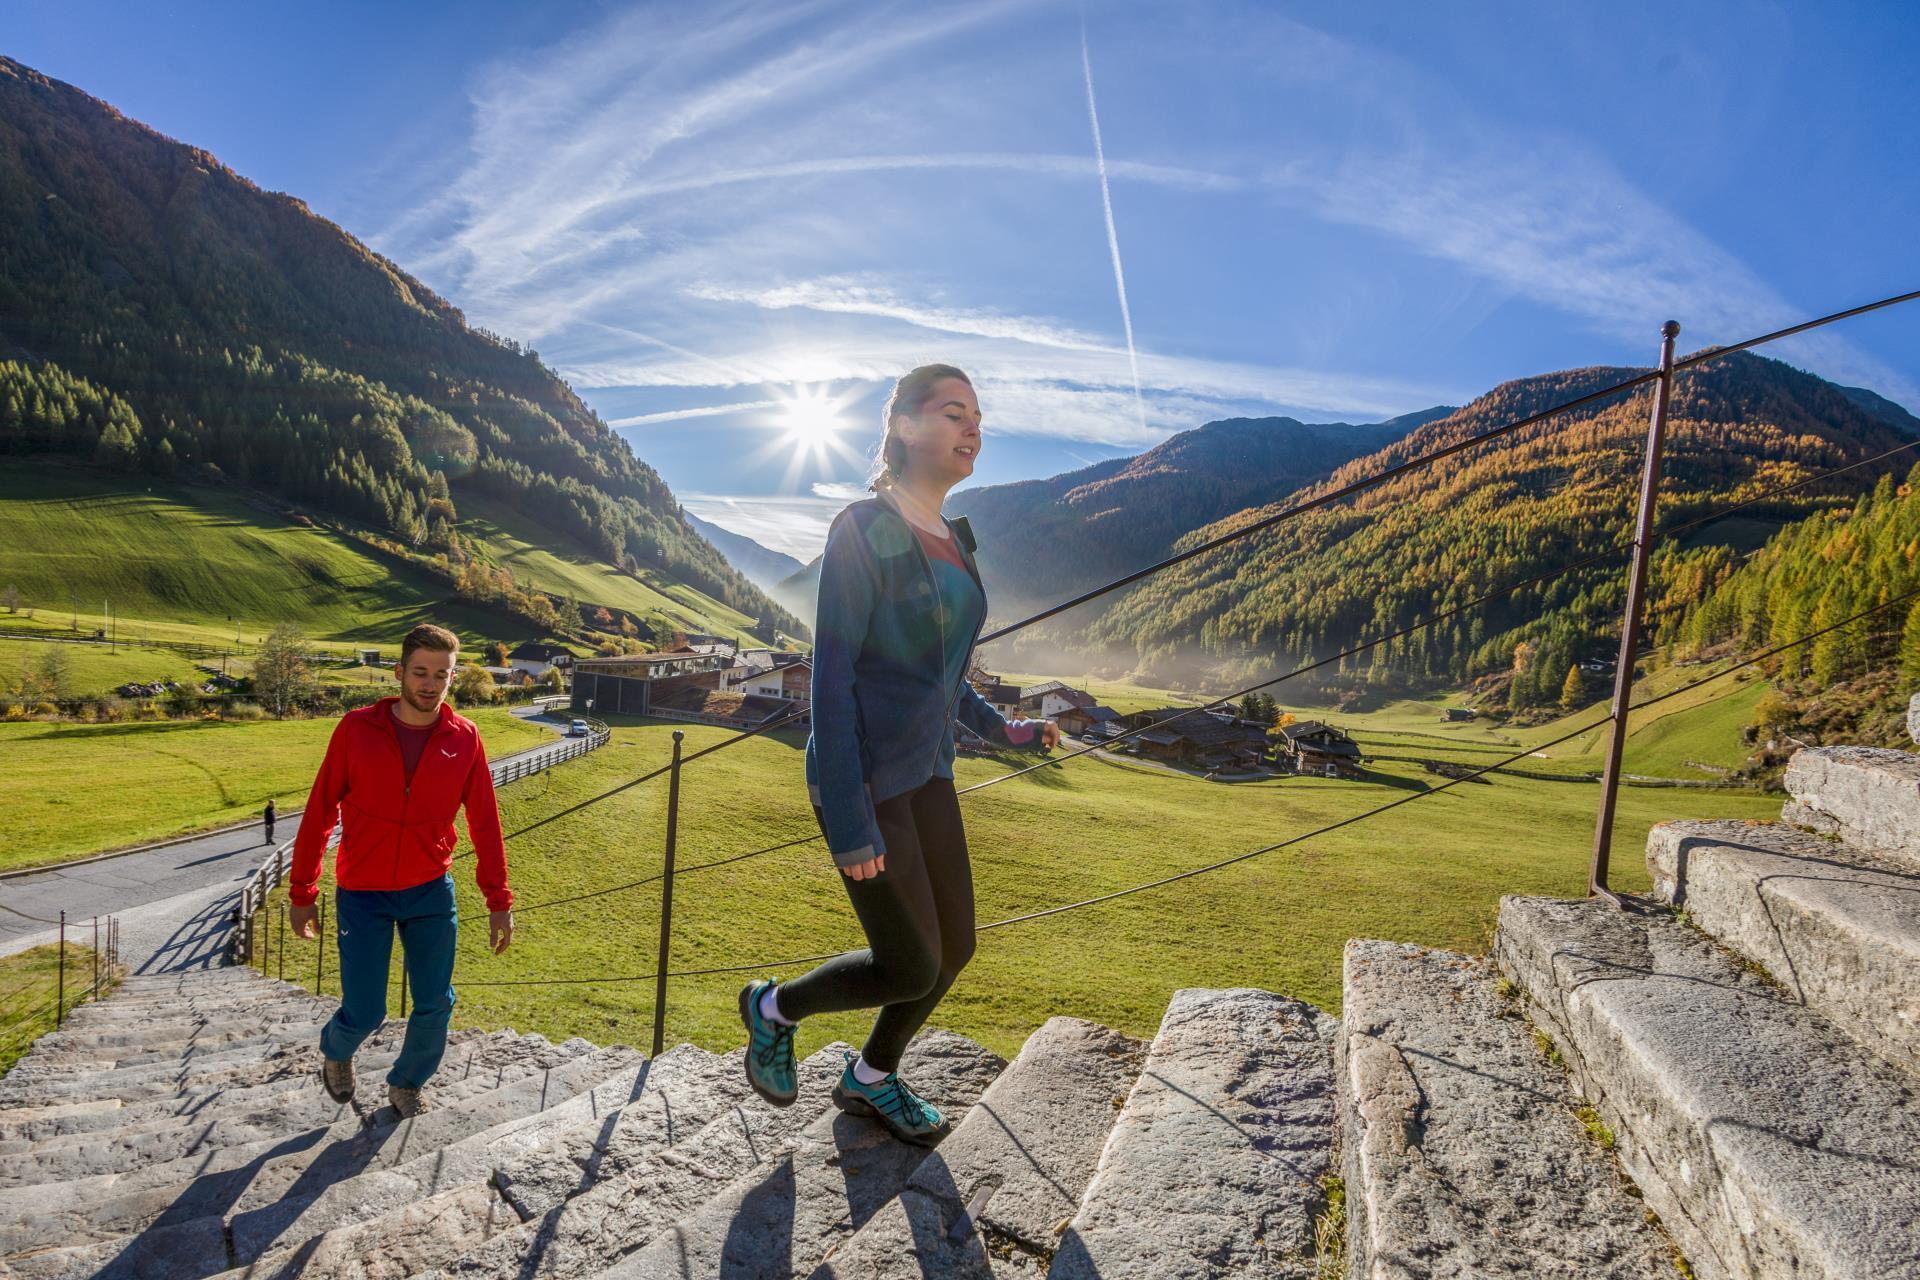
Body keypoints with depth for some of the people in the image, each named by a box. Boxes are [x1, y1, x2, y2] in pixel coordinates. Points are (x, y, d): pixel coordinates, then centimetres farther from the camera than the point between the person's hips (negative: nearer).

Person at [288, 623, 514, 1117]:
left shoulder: (464, 738, -6)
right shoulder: (356, 729, -9)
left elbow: (485, 823, -1)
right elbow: (320, 813, -2)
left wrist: (499, 900, -1)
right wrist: (302, 894, 0)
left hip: (431, 892, 2)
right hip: (362, 895, -1)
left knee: (435, 1005, 7)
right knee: (364, 1013, 4)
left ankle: (407, 1084, 36)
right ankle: (335, 1051, 41)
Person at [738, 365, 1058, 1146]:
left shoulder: (955, 541, 9)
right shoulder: (863, 531, -16)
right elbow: (831, 679, -19)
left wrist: (1002, 731, 17)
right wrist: (849, 824, -21)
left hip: (927, 773, 8)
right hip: (864, 779, -8)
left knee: (954, 950, 14)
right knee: (911, 970, 1)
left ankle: (871, 1079, 39)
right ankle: (775, 1008, 29)